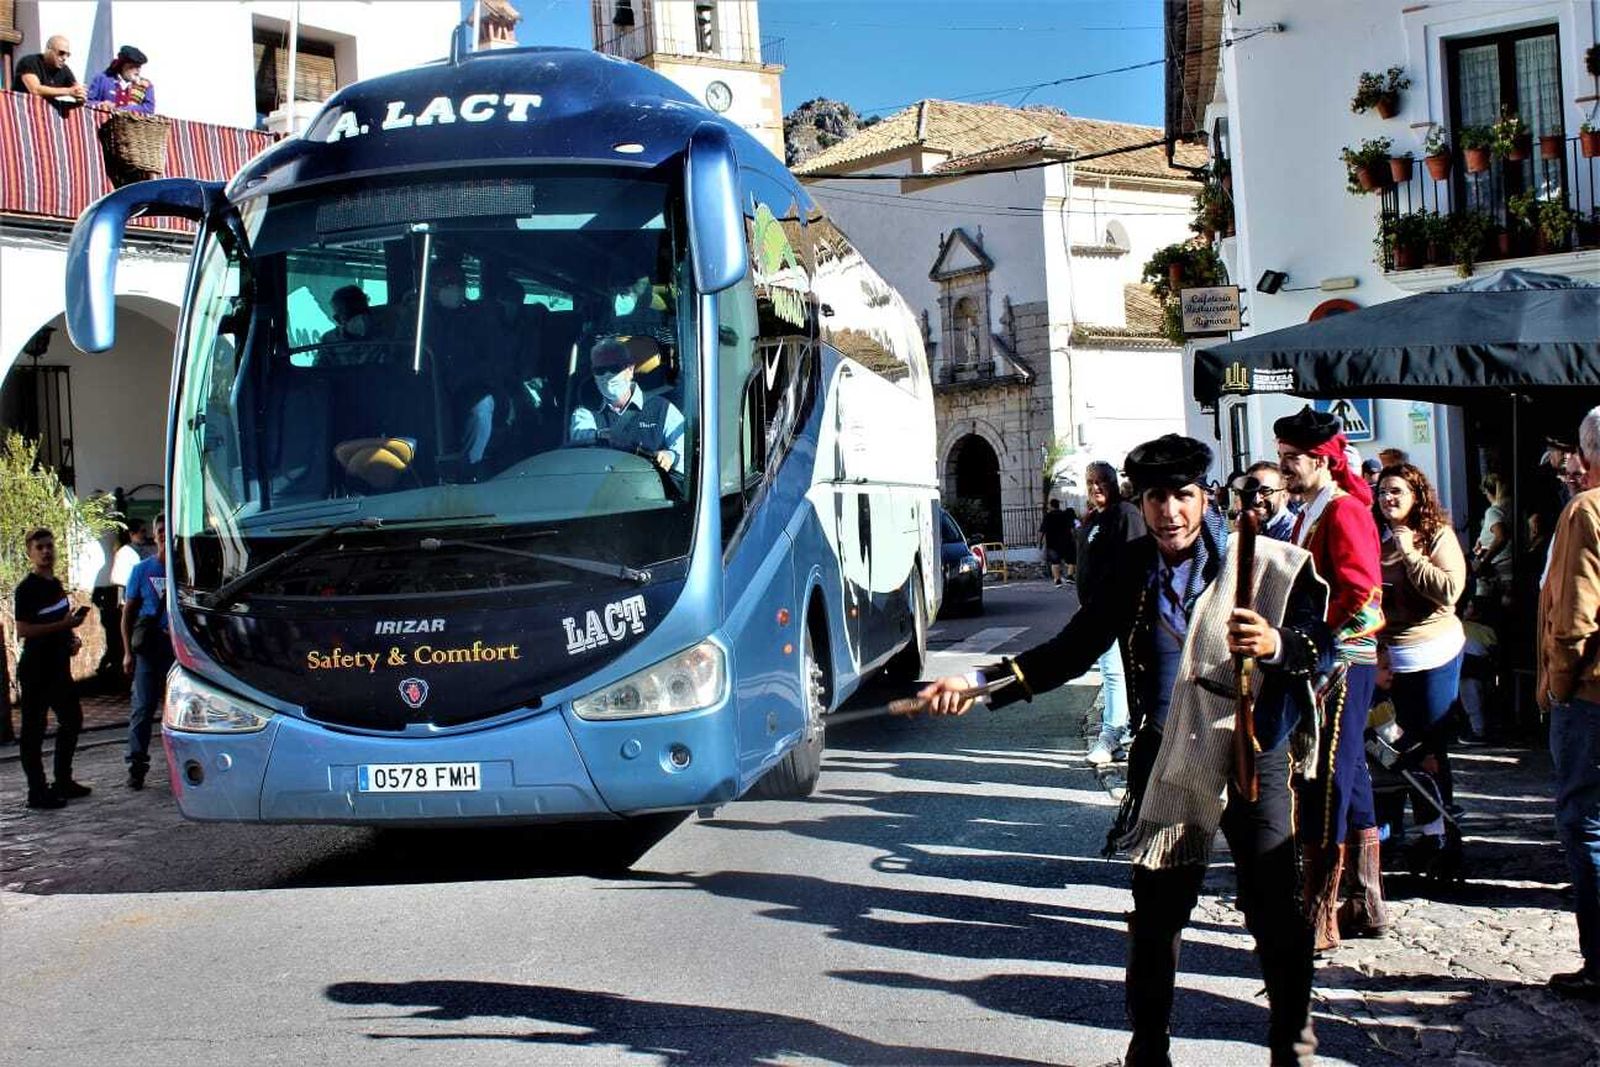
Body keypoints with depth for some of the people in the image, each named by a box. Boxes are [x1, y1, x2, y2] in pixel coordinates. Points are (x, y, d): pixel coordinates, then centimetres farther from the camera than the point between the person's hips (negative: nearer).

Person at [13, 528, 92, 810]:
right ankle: (37, 792, 0)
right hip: (35, 669, -9)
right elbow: (23, 630, -20)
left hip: (59, 667, 9)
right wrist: (64, 625, -23)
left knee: (72, 720, 16)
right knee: (34, 729, -3)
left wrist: (71, 636, 7)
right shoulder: (26, 588, -13)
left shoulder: (56, 584, 14)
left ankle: (63, 782, 28)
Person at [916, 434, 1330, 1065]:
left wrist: (1275, 645, -34)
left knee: (1277, 912, -1)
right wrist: (980, 684, -8)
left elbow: (1321, 646, -11)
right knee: (1155, 912, 10)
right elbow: (1071, 651, 3)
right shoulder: (1134, 570, 2)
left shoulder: (1265, 563, -8)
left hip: (1255, 758, -3)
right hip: (1167, 759, 3)